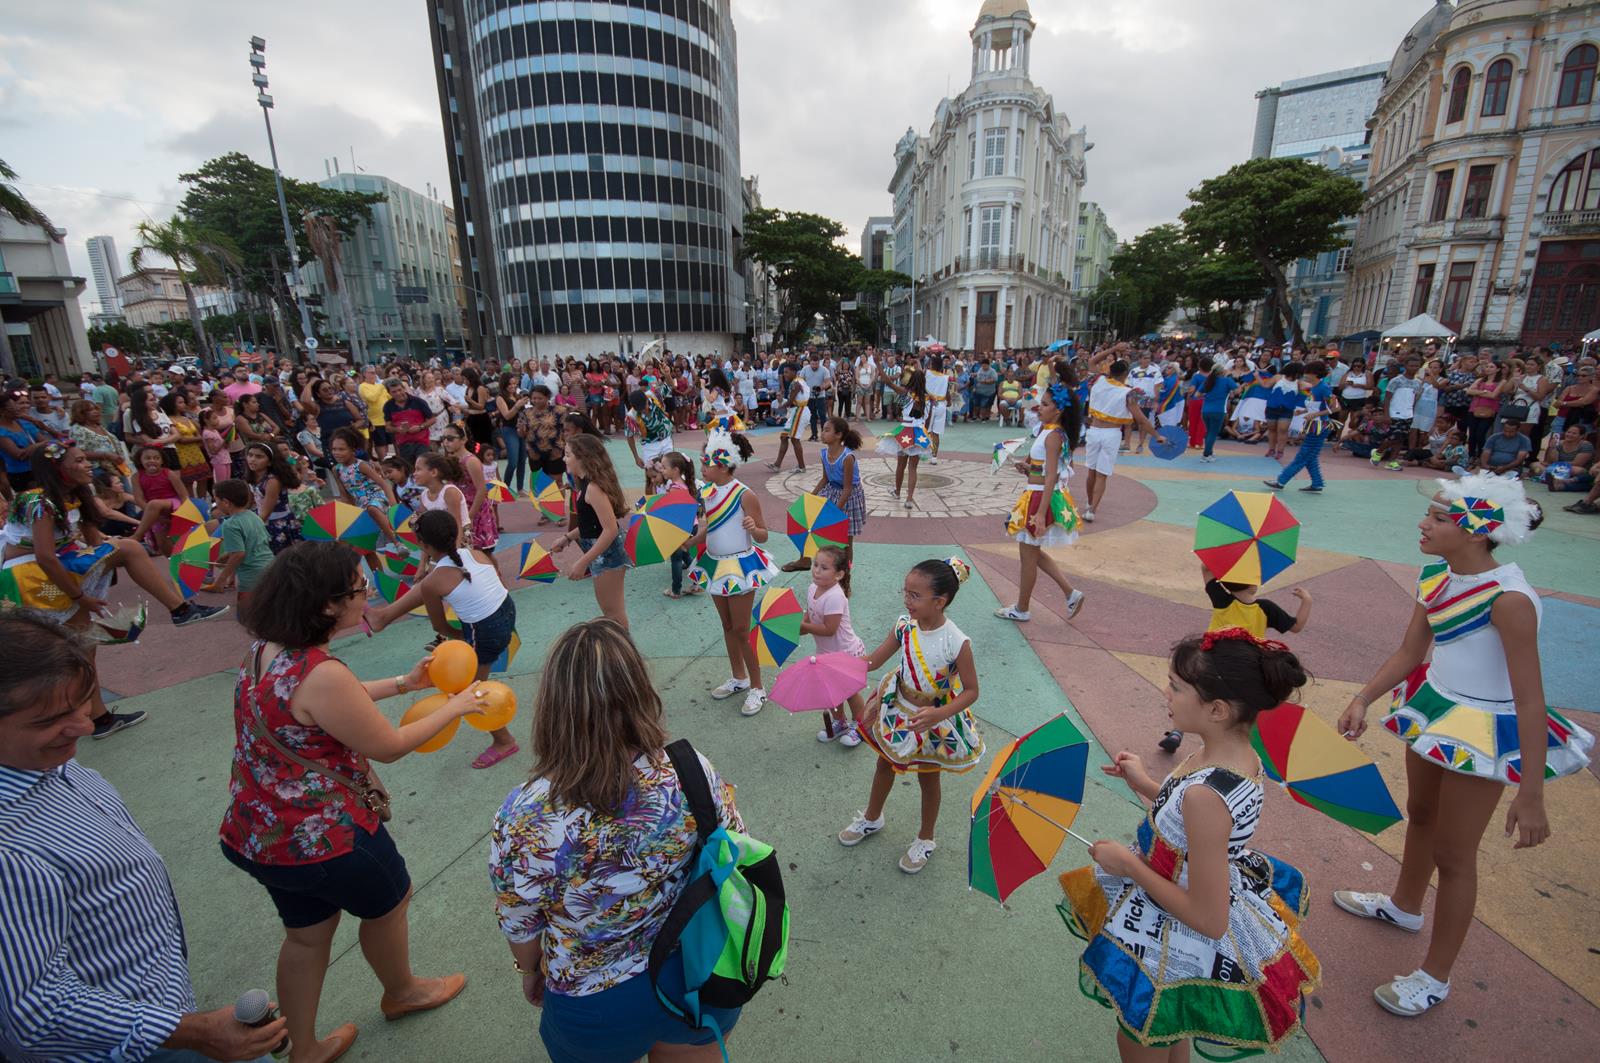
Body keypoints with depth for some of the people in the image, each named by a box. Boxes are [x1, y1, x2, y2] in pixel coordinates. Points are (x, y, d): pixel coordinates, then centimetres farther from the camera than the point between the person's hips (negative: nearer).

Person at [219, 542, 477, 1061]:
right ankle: (401, 992, 49)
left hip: (261, 834, 8)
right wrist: (455, 707, -8)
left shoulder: (264, 650, -5)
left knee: (306, 932, 27)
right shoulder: (321, 674, -33)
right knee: (388, 900, 22)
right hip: (322, 839, -7)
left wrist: (402, 682, 12)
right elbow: (388, 746, -19)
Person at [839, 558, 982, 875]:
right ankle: (872, 818, 53)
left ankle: (925, 839, 46)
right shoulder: (904, 625, -18)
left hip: (934, 719, -4)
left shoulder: (956, 642, -31)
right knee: (885, 764, 25)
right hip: (898, 709, 5)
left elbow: (971, 690, -20)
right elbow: (873, 661, -9)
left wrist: (938, 714, -35)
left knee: (928, 778, 19)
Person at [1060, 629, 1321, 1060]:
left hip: (1181, 954, -7)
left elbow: (1208, 920, -29)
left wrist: (1128, 864, -20)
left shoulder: (1206, 794, -38)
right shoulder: (1239, 754, -11)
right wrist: (1145, 785, 3)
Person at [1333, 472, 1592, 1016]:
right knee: (1419, 814, 27)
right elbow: (1409, 653, 1)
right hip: (1435, 707, 7)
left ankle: (1435, 976, 29)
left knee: (1453, 854, 8)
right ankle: (1405, 906, 53)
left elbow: (1530, 700, -26)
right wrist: (1362, 699, -12)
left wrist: (1531, 796, -25)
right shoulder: (1435, 574, -6)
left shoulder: (1508, 598, -28)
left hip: (1486, 731, -7)